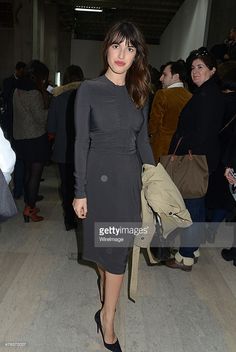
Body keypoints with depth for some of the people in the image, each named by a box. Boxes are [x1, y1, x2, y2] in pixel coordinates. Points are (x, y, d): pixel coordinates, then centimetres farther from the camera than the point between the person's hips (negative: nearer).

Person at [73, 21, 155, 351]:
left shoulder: (139, 93, 7)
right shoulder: (89, 90, -5)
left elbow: (143, 141, 11)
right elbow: (81, 142, -6)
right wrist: (80, 192, -8)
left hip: (131, 178, 4)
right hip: (100, 177, -4)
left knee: (117, 248, 12)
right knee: (112, 249, 4)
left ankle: (106, 315, 33)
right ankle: (108, 317, 26)